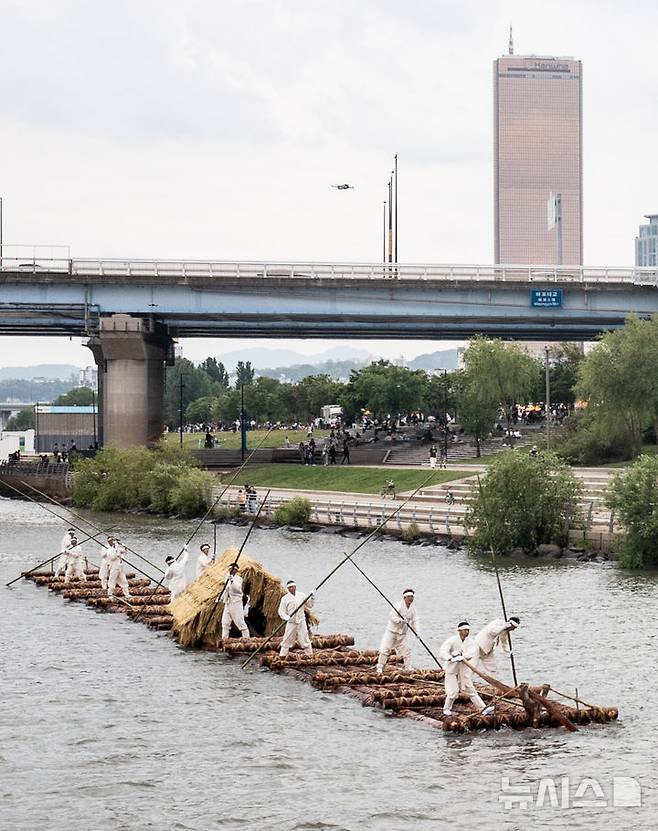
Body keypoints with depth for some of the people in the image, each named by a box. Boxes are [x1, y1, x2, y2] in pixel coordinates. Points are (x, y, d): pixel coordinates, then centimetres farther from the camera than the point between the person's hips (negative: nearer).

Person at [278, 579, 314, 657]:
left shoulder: (301, 596, 8)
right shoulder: (285, 598, 2)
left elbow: (309, 605, 14)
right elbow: (281, 611, 0)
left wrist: (311, 598, -5)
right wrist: (286, 617, -19)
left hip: (301, 621, 1)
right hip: (291, 622, -1)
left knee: (305, 639, 4)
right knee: (287, 640, -1)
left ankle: (310, 655, 11)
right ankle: (282, 656, 4)